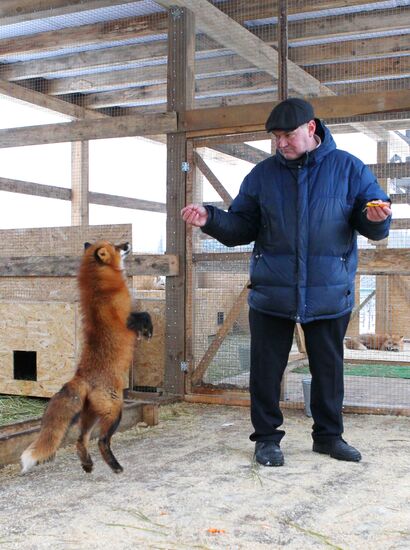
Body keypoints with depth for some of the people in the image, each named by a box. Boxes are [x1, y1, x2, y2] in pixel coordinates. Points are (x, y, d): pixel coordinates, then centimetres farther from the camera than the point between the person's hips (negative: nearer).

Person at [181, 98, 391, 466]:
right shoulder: (263, 174, 4)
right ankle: (267, 437, 21)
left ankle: (328, 434, 30)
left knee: (328, 367, 12)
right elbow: (242, 227, 7)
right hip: (271, 294, 1)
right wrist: (210, 219, -11)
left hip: (330, 294, 0)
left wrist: (376, 218, -23)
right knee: (266, 367, 6)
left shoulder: (348, 168, 0)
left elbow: (375, 227, 1)